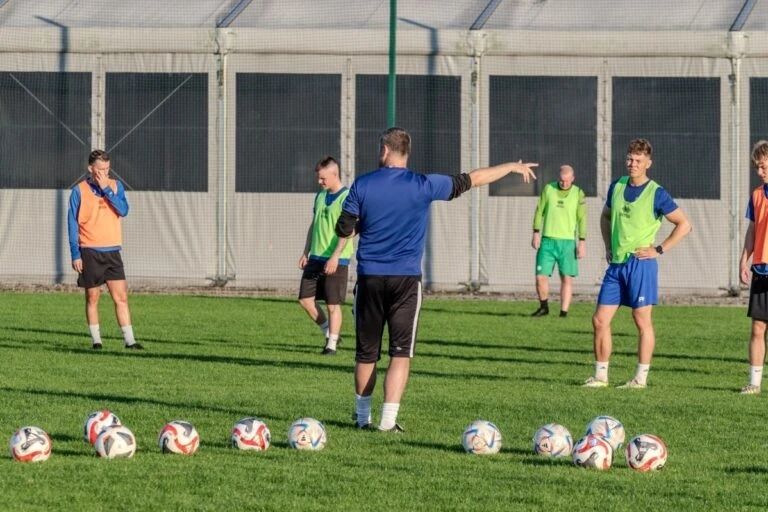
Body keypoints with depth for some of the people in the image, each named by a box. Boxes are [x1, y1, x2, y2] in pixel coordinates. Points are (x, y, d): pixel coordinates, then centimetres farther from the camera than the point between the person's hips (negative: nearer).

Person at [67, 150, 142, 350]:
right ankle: (96, 340, 10)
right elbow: (73, 224, -1)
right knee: (92, 298, 3)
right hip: (89, 252, -2)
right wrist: (75, 254, -5)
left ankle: (129, 340, -3)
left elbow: (123, 210, -8)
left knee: (121, 296, -3)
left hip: (112, 250, 2)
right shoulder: (79, 191, -2)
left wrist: (106, 189, -14)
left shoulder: (116, 186, 7)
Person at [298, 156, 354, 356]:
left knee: (333, 304, -2)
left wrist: (335, 256, -25)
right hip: (316, 258, 8)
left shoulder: (346, 198, -12)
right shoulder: (321, 195, 13)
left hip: (336, 261, -8)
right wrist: (306, 252, 16)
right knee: (305, 299, 4)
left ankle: (331, 345, 6)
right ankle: (329, 332, 20)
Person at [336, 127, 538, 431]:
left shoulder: (362, 186, -2)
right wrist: (511, 167, 18)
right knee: (401, 353, 1)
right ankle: (388, 421, -8)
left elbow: (344, 230, 1)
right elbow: (471, 180, 5)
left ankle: (363, 416, 23)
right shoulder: (423, 187, -4)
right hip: (406, 279, -2)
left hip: (369, 278, 2)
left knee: (366, 353, 13)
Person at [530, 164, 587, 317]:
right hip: (548, 240, 1)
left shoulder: (578, 193, 1)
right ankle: (544, 307, 17)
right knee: (541, 276, -3)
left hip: (567, 242, -1)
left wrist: (582, 242, -3)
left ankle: (564, 312, -2)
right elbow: (540, 211, 8)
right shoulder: (548, 189, 3)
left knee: (567, 278, -5)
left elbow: (582, 219, 1)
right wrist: (536, 233, 1)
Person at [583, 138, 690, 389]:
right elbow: (605, 217, 28)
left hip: (640, 263, -6)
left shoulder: (656, 194, -6)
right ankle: (600, 376, 10)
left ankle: (641, 378, 3)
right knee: (600, 320, 3)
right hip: (616, 264, 6)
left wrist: (659, 250, -9)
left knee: (642, 321, -1)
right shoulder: (617, 186, 10)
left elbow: (684, 225, -4)